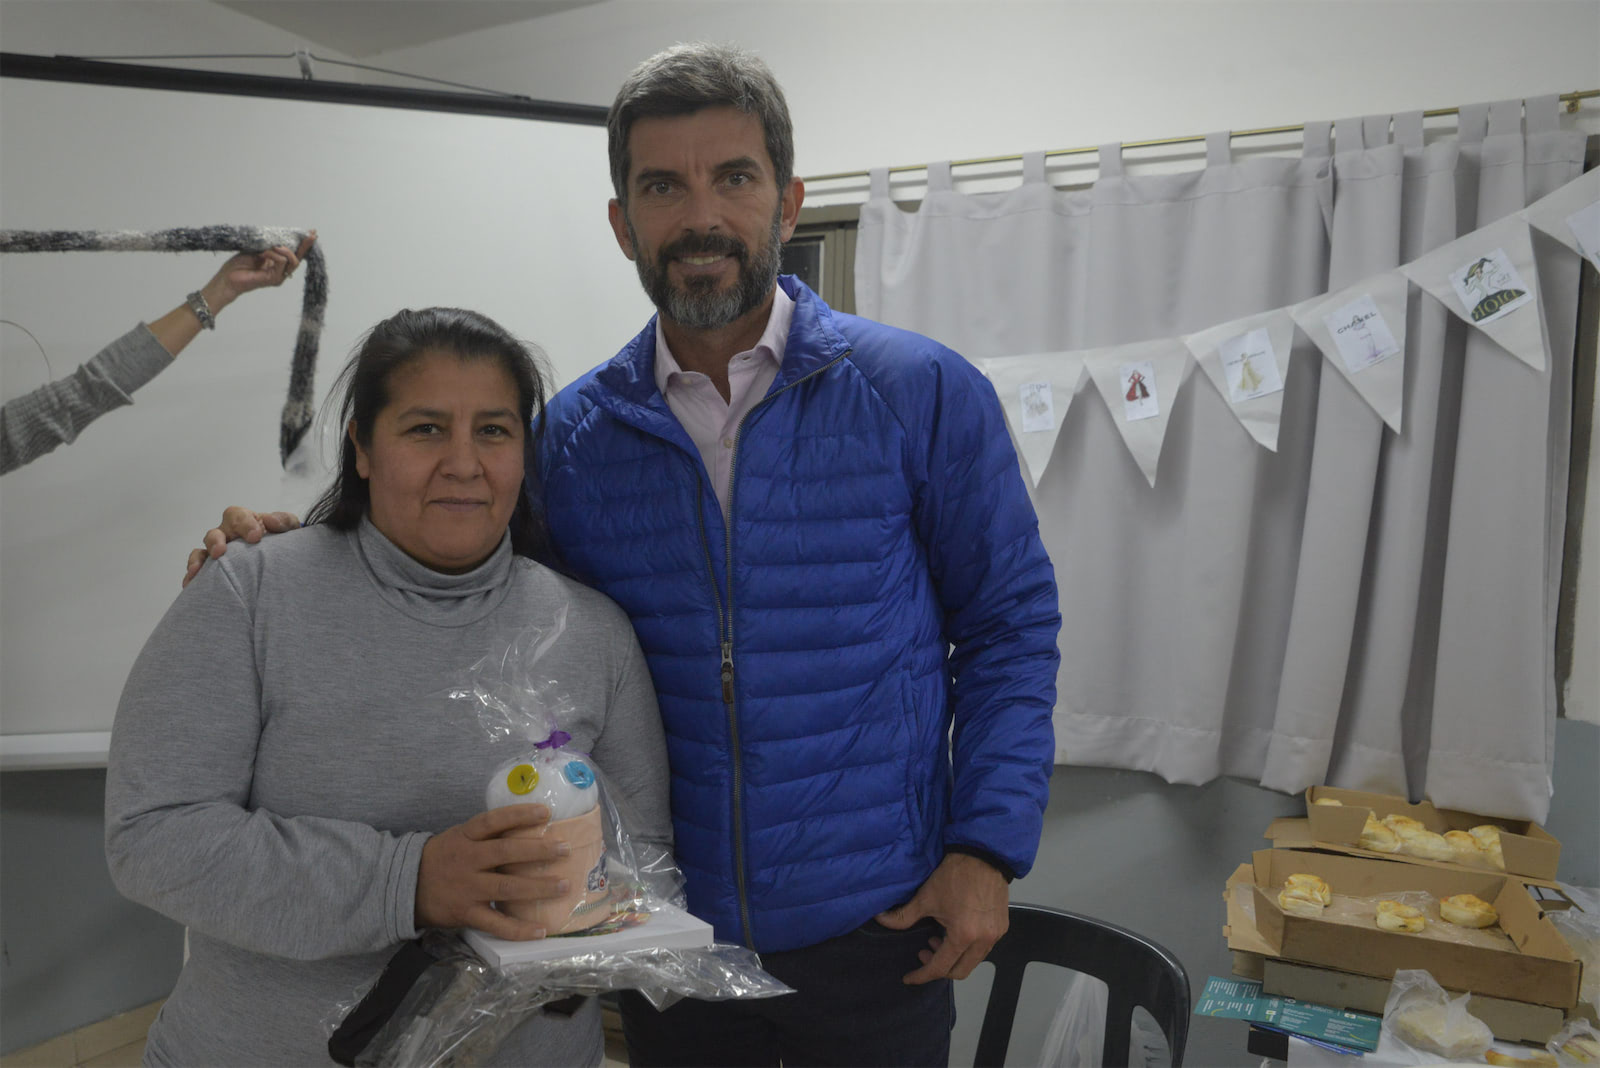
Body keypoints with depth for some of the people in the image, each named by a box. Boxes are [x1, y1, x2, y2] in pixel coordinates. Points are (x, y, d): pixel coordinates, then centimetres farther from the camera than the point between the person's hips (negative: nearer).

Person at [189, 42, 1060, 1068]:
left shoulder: (921, 393, -9)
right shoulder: (572, 433, -2)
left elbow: (1010, 626, -4)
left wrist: (987, 846, -10)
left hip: (871, 932, -1)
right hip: (666, 931, 2)